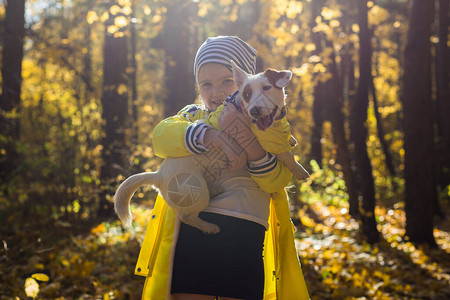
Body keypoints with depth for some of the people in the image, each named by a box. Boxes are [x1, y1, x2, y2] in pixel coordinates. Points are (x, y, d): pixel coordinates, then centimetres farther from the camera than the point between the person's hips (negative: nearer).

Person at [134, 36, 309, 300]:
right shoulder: (193, 116, 16)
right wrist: (212, 137, -22)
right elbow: (161, 137, -7)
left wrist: (254, 148, -21)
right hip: (192, 229, 0)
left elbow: (278, 181, -2)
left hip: (245, 237, 0)